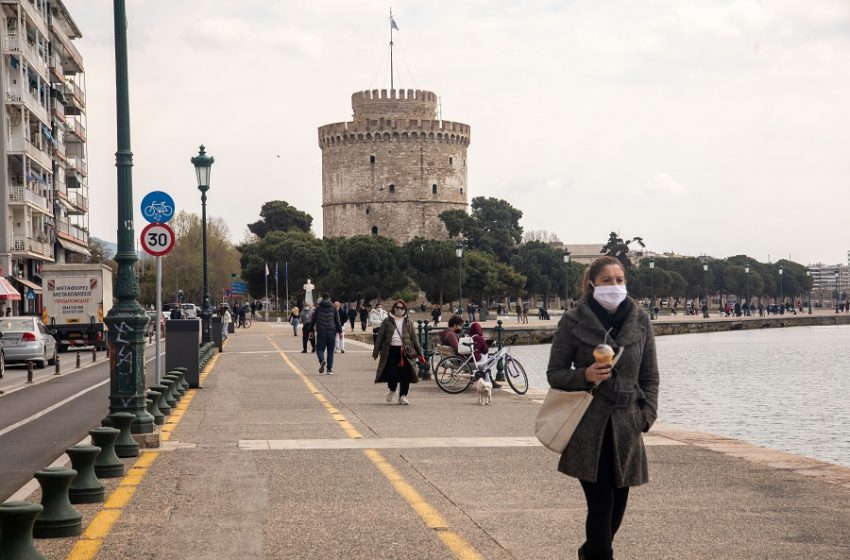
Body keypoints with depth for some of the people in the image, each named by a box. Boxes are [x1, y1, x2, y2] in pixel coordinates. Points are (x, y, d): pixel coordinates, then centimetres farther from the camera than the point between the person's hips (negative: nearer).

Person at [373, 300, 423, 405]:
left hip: (405, 350, 1)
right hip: (391, 350, -1)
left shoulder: (408, 322, 12)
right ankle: (392, 390, 22)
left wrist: (419, 353, 9)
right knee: (392, 372, -8)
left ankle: (402, 396, 7)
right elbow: (380, 337, 8)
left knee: (405, 373, -5)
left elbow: (414, 338, 13)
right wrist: (376, 352, 5)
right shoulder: (387, 321, 7)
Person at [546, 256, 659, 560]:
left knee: (618, 502, 11)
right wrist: (585, 376, -17)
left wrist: (647, 414, 1)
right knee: (601, 503, -10)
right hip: (588, 429, -4)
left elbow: (650, 375, 12)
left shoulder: (639, 320, 6)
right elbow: (555, 373, 1)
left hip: (626, 429, 4)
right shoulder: (573, 322, -4)